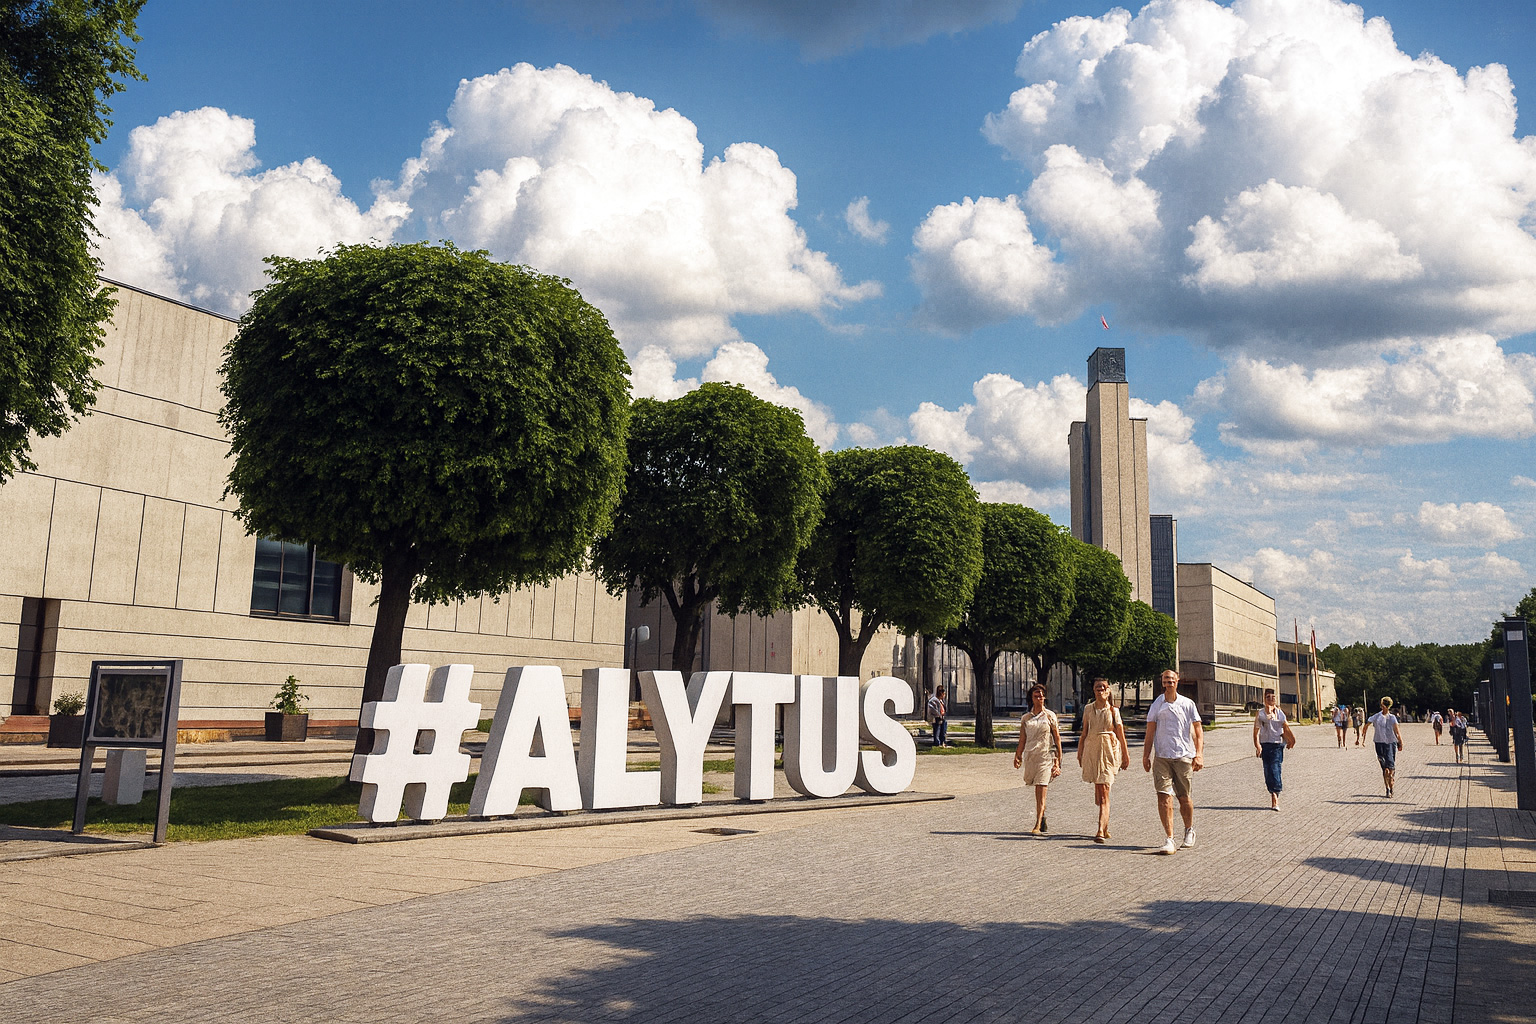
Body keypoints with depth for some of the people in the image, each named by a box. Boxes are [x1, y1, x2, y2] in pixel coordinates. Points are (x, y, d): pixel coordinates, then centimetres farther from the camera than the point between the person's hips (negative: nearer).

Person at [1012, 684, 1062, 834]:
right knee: (1037, 791, 10)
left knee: (1041, 789, -12)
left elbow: (1057, 737, 4)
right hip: (1031, 755, 3)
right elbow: (1022, 739, 12)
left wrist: (1058, 758, 1)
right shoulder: (1026, 718, 9)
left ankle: (1038, 826, -16)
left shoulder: (1050, 715, 2)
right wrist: (1017, 756, 3)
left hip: (1046, 755, -3)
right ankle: (1042, 820, 24)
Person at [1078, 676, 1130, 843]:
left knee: (1104, 792, -12)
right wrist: (1080, 754, 13)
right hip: (1091, 750, 4)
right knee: (1098, 792, 10)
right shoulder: (1088, 709, 9)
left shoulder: (1113, 710, 1)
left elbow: (1121, 734, 4)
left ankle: (1100, 832, -19)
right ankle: (1105, 828, 25)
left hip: (1108, 751, -4)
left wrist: (1126, 755, 5)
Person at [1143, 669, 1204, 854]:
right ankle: (1170, 839, -6)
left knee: (1184, 798, 7)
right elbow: (1150, 732, 9)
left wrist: (1199, 754, -3)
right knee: (1164, 797, -9)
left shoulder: (1188, 704, 5)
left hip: (1184, 756, 0)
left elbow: (1198, 731, 7)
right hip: (1162, 757, 0)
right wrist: (1145, 756, 5)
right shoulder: (1156, 705, 6)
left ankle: (1189, 830, 33)